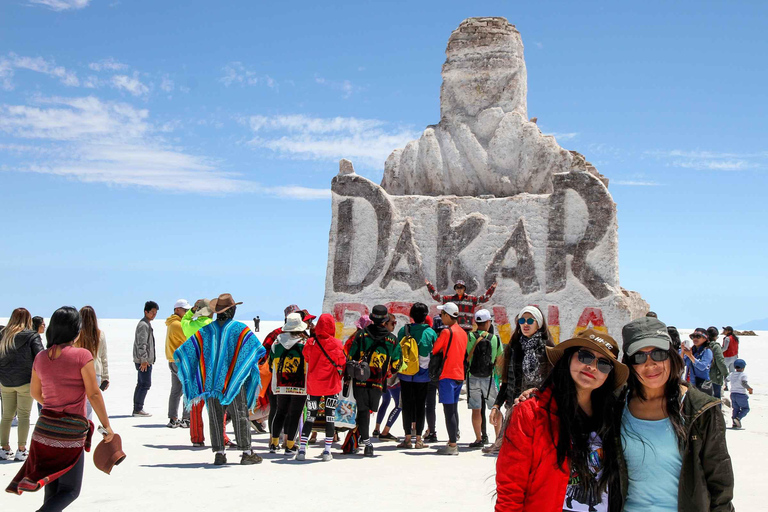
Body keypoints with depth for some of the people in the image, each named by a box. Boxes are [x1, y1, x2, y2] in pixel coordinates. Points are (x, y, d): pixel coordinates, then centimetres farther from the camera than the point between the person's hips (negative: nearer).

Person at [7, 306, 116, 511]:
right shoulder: (82, 356, -12)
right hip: (72, 432, -5)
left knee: (52, 490, 15)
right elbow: (93, 395, -12)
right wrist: (107, 427, -3)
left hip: (43, 430, 5)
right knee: (69, 491, 5)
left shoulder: (41, 357, 5)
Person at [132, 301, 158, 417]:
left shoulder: (147, 324, 19)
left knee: (141, 384, 12)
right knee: (145, 384, -9)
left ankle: (137, 409, 16)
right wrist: (144, 359, -22)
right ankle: (138, 409, -7)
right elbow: (141, 343, -20)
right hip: (144, 360, -10)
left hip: (145, 360, 10)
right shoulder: (143, 325, -13)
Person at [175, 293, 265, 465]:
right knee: (240, 416, 4)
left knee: (215, 417, 8)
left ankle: (219, 453, 8)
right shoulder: (240, 329, -4)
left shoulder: (205, 331, 5)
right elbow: (257, 349, -12)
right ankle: (246, 452, 5)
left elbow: (184, 351, 4)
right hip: (235, 380, -2)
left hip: (211, 381, 2)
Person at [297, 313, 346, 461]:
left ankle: (302, 449, 7)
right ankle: (327, 451, 7)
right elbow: (342, 364, -2)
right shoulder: (336, 344, -10)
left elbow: (305, 361, 6)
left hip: (313, 386, 2)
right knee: (330, 418, 6)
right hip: (331, 386, -2)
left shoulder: (310, 343, -6)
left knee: (310, 417, 10)